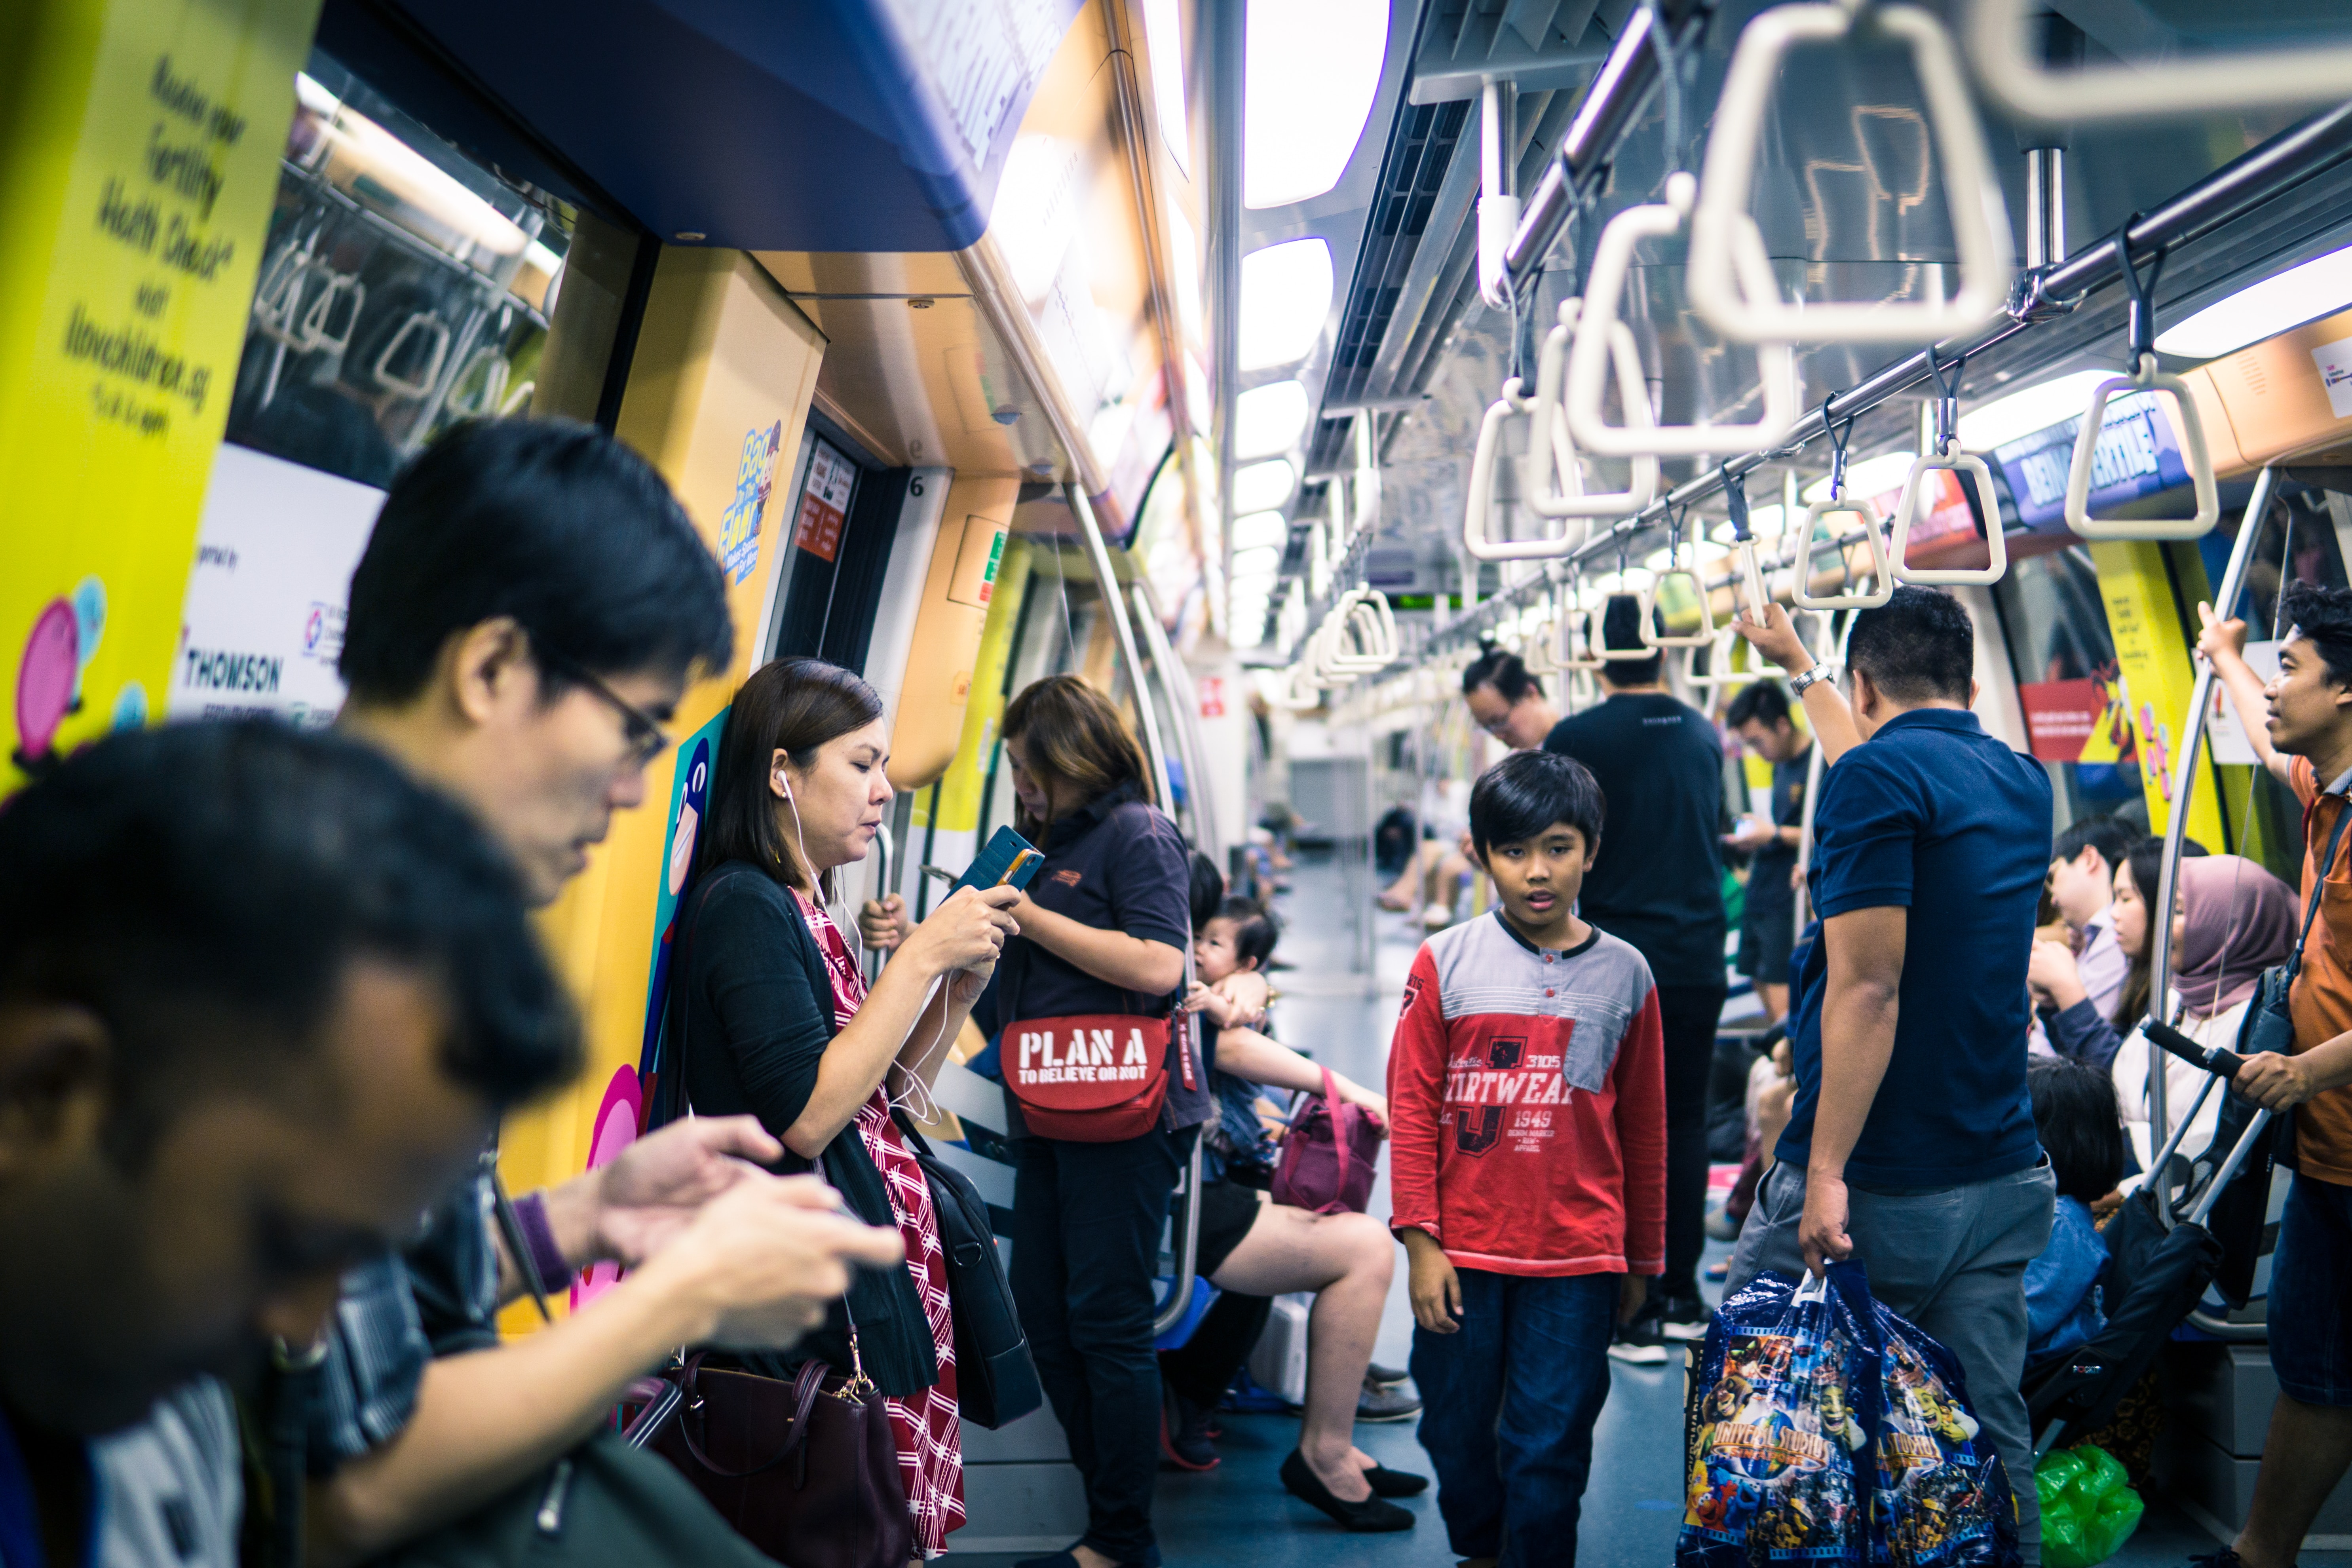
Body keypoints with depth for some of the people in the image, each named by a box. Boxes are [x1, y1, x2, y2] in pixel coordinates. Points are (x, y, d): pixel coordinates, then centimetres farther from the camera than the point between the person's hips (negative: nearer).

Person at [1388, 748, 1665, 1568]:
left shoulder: (1624, 973, 1)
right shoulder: (1445, 962, -2)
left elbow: (1643, 1129, 8)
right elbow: (1411, 1108, -1)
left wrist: (1643, 1257, 12)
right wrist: (1420, 1241, -5)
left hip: (1577, 1257, 0)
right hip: (1463, 1252, 1)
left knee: (1549, 1449, 3)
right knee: (1457, 1434, 15)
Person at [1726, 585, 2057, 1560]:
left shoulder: (1874, 776, -13)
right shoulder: (2023, 785, 11)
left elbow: (1867, 988, -21)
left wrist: (1825, 1174, -20)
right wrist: (1797, 667, 45)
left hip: (1878, 1190, -7)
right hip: (2006, 1184, 7)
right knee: (1990, 1450, 13)